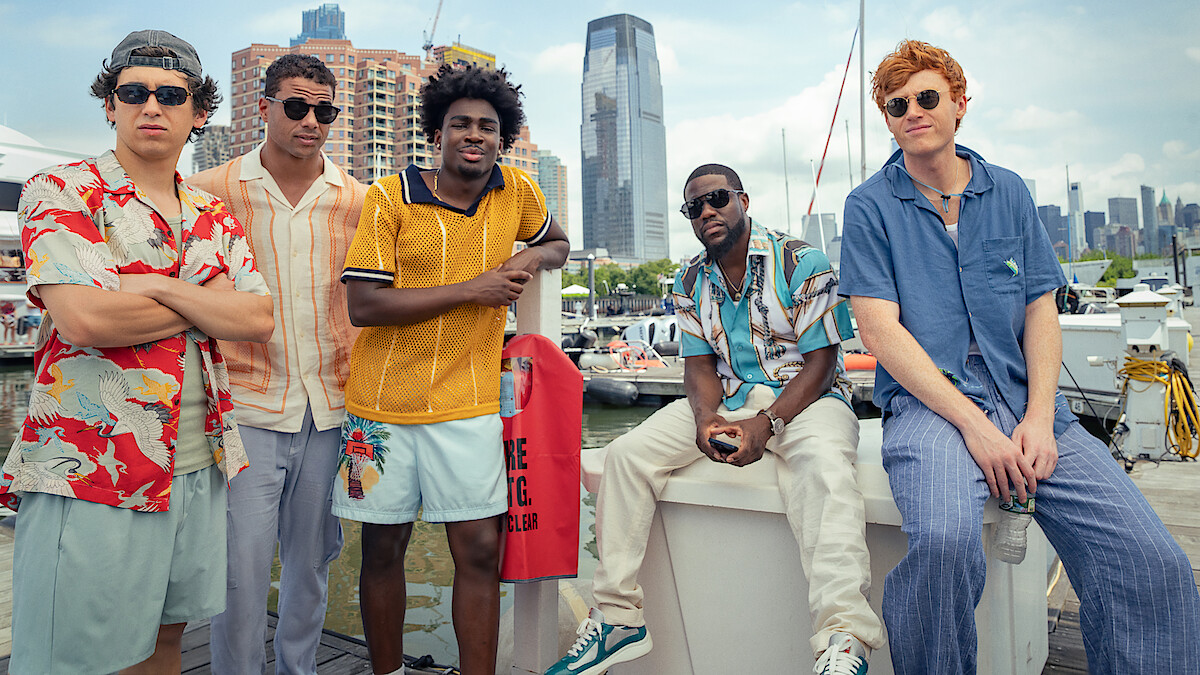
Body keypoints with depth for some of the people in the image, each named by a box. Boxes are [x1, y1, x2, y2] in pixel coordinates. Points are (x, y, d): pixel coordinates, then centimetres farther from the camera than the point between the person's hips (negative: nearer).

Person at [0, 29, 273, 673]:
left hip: (199, 465, 5)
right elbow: (84, 318, -20)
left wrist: (161, 286, -14)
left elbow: (259, 320, -1)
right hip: (90, 472, -5)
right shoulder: (61, 192, -4)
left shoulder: (212, 215, 11)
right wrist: (208, 301, -8)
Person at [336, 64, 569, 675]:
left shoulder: (517, 191, 4)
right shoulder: (389, 197, -6)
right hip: (384, 401, -1)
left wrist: (533, 257, -1)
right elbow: (363, 305, -13)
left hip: (469, 402, 1)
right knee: (383, 546, 12)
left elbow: (559, 243, 24)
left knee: (480, 550, 0)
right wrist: (471, 289, -16)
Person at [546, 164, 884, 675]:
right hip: (725, 400, 5)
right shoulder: (690, 283, 9)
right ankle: (617, 618, -8)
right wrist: (706, 419, -17)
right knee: (627, 454, -14)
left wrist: (767, 424, -25)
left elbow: (821, 362, -10)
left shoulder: (803, 263, -7)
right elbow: (699, 364, 6)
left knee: (824, 464, -40)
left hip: (805, 397, -4)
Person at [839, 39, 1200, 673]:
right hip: (929, 401, -4)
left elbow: (1040, 311, 11)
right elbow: (881, 329, -6)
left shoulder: (1009, 192, 15)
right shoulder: (870, 205, 3)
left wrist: (1039, 417, -6)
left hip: (1024, 402, 4)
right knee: (945, 540, -33)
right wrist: (973, 424, -14)